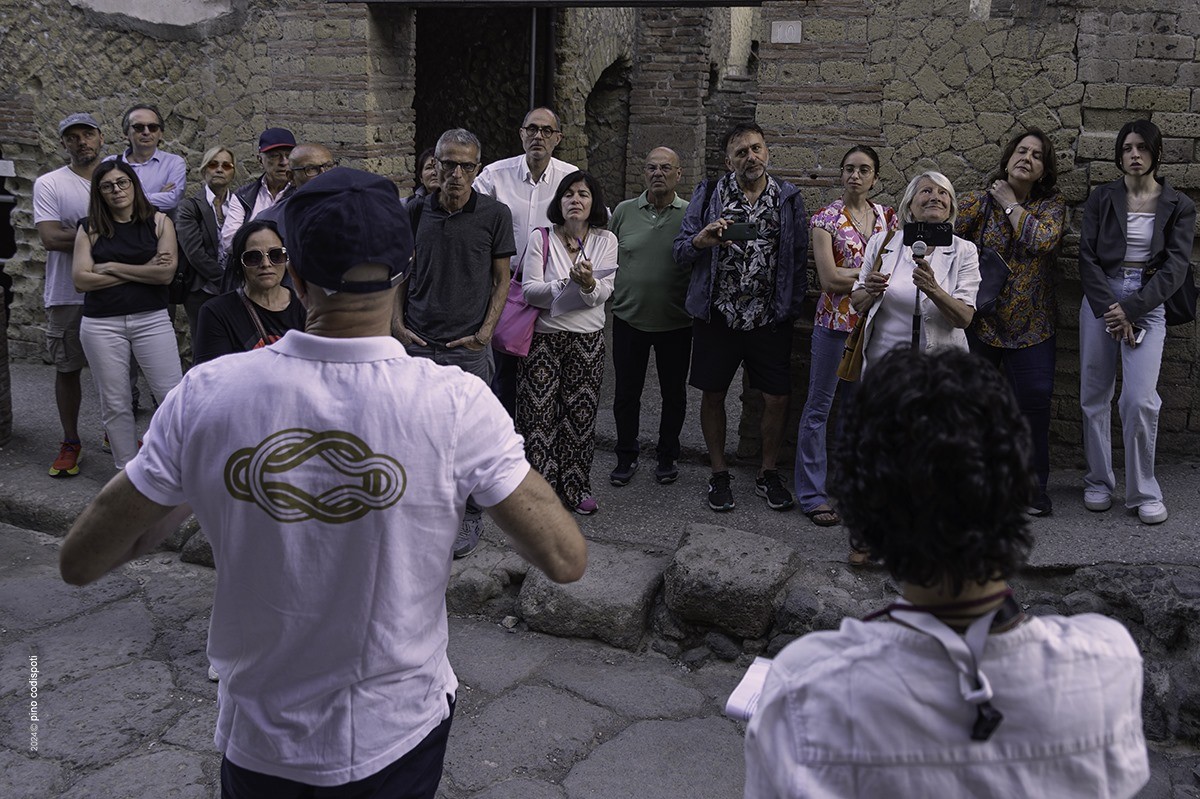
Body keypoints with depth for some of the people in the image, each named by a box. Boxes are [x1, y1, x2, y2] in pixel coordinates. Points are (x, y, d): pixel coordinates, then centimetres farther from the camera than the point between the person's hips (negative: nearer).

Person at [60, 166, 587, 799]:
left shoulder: (205, 395, -19)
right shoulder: (456, 403, -24)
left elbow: (79, 562, -10)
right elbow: (565, 559, -18)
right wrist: (497, 459, -1)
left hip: (258, 740, 1)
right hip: (398, 736, -1)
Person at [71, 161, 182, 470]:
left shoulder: (159, 222, 2)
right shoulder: (90, 229, 5)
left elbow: (166, 272, -9)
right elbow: (81, 279, -6)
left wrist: (112, 267, -7)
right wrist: (143, 271, -8)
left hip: (152, 320, -1)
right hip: (102, 325, 1)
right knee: (114, 404, 6)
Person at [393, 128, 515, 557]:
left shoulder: (494, 214, -3)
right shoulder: (414, 211, 4)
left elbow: (502, 279, 2)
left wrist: (486, 331, -8)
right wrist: (397, 322, 1)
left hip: (468, 346, -2)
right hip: (416, 344, 2)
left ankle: (469, 516, 22)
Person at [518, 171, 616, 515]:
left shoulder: (606, 241, 3)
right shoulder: (541, 238, -3)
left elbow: (603, 293, -7)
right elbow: (529, 291, -10)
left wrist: (588, 284, -30)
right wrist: (568, 283, -25)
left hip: (588, 339, 2)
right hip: (544, 336, -2)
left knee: (580, 413, 8)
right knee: (539, 413, 0)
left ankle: (576, 487, 24)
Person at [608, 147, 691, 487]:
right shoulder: (623, 211, 3)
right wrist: (608, 294, 4)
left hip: (675, 322, -1)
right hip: (629, 318, 1)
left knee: (674, 393, 11)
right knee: (626, 392, 9)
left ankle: (668, 456, 28)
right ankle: (626, 456, 25)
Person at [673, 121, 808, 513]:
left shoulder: (788, 198, 5)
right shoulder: (708, 194, 2)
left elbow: (798, 257, 8)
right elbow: (680, 252, 1)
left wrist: (792, 306, 1)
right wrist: (701, 240, -21)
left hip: (770, 318, 1)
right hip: (718, 315, 0)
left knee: (777, 398, 3)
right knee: (713, 395, 6)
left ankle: (768, 474, 23)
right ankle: (719, 474, 24)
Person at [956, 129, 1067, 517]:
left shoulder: (1052, 204, 3)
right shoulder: (977, 202, -1)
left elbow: (1042, 239, -17)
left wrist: (1010, 204, -8)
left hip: (1032, 325, 1)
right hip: (980, 321, 0)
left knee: (1034, 405, 1)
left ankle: (1034, 489, 15)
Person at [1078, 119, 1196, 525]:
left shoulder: (1178, 206, 5)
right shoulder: (1101, 198, 5)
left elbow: (1175, 267, -2)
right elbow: (1087, 256, -1)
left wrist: (1130, 309, -13)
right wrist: (1109, 310, -12)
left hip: (1147, 303, -1)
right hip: (1100, 298, 1)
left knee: (1140, 400, -11)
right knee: (1095, 396, 3)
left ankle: (1143, 492, 4)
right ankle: (1099, 482, 18)